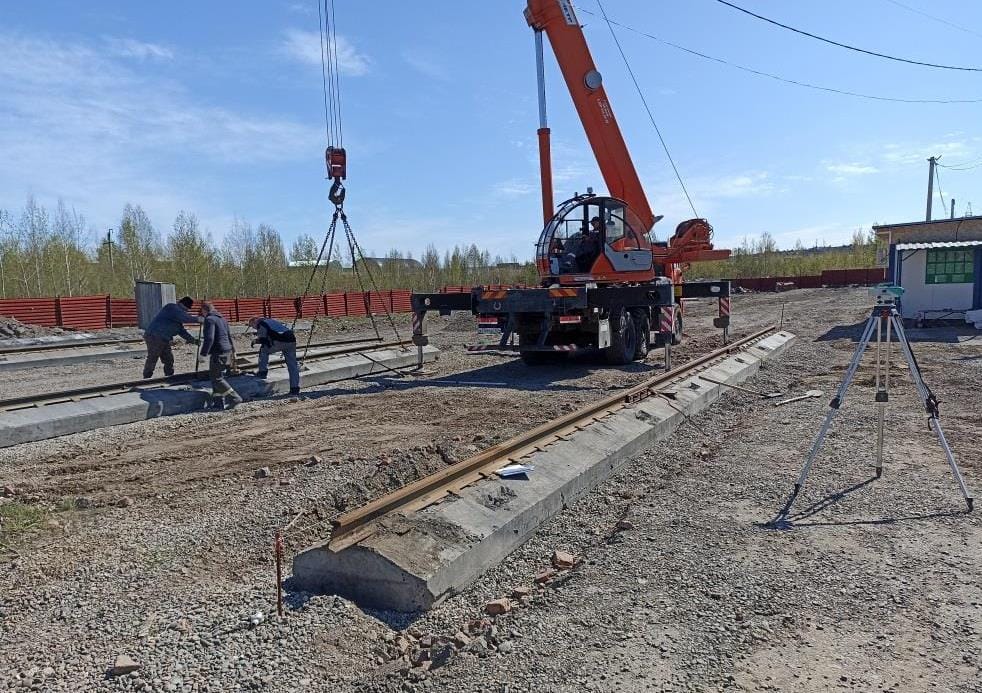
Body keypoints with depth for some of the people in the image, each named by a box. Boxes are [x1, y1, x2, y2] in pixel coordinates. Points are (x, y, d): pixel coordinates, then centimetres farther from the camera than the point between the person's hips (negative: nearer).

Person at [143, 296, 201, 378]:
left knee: (169, 359, 11)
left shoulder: (178, 311, 18)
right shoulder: (172, 308, -12)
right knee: (152, 360, -2)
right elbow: (186, 318, -28)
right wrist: (199, 319, -20)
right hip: (154, 337, -10)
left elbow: (181, 330, 16)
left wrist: (192, 340, 7)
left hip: (164, 340, 10)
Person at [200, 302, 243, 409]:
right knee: (216, 377, 15)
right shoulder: (222, 318, 17)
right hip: (227, 351, 9)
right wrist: (231, 351, 31)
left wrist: (203, 354, -17)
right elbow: (229, 336, 23)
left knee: (216, 378, -2)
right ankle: (218, 402, 14)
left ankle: (234, 398, -5)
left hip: (218, 352, -9)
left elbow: (209, 338, -22)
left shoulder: (209, 319, -11)